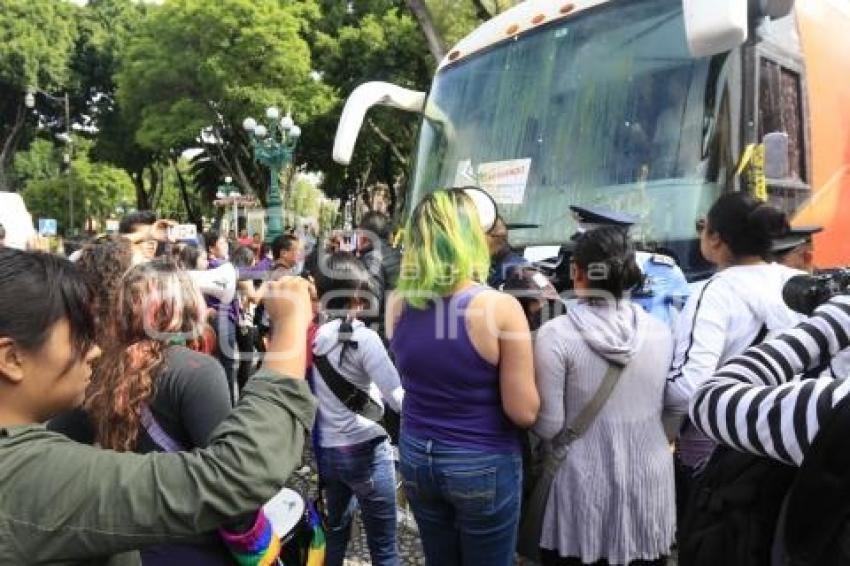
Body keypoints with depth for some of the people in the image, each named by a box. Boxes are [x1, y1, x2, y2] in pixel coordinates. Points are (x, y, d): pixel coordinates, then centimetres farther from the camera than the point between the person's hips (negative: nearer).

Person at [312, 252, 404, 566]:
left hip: (326, 450, 7)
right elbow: (398, 399, -19)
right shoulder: (363, 338, -16)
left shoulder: (314, 335, 0)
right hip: (366, 451, -6)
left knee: (335, 530, 24)